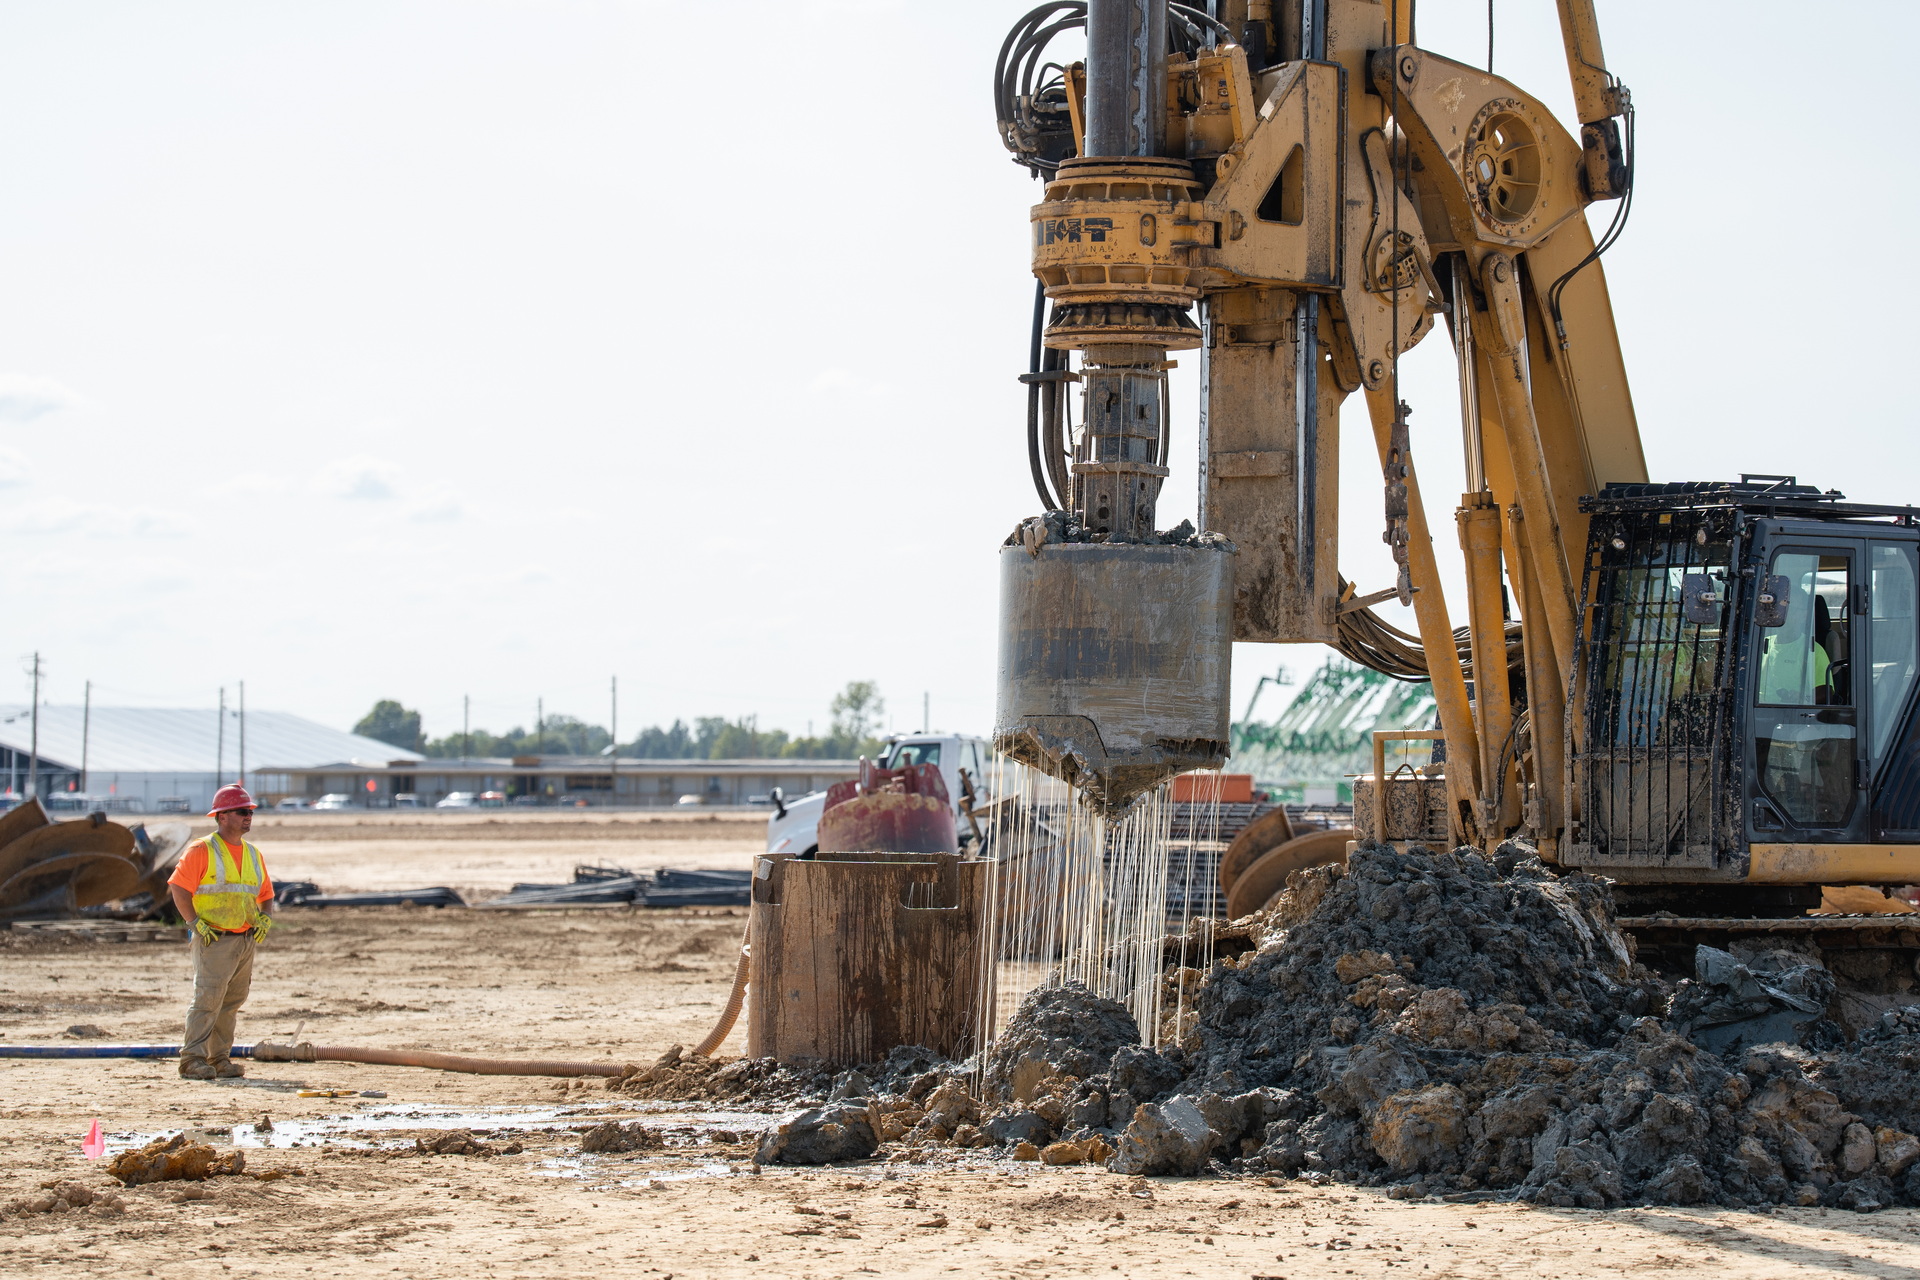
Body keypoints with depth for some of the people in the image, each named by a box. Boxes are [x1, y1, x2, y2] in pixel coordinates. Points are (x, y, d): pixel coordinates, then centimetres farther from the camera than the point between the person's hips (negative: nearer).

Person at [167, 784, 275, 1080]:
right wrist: (196, 924, -15)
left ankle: (220, 1058, 15)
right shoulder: (202, 851, -4)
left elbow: (265, 894, 24)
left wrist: (265, 918, 3)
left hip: (246, 941, 7)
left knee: (232, 1002, 9)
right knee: (208, 998, -14)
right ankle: (192, 1059, -15)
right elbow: (178, 887, -9)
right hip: (214, 941, -7)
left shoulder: (253, 855, 17)